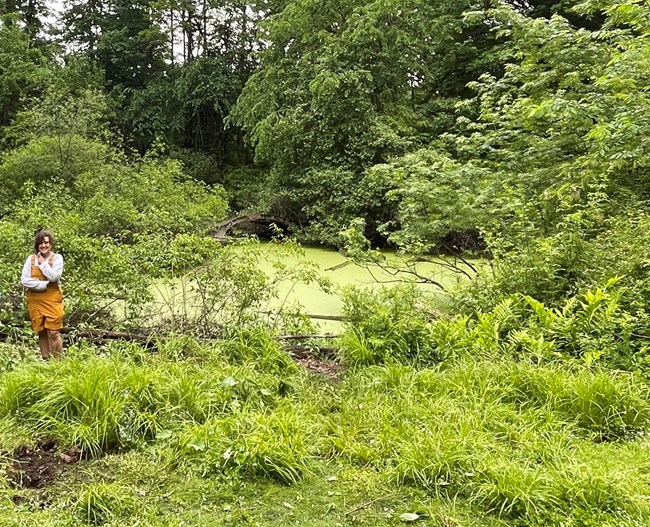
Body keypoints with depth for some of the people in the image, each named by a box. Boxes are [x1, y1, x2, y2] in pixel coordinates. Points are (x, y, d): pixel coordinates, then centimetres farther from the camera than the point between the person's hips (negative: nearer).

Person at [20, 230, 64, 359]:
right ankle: (45, 361, 16)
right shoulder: (31, 258, 5)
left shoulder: (57, 257, -1)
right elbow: (24, 280, -2)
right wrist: (43, 284, -12)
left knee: (53, 332, -8)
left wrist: (43, 263, -9)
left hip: (52, 300, -3)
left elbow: (55, 277, -16)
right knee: (41, 333, 8)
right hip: (35, 300, 3)